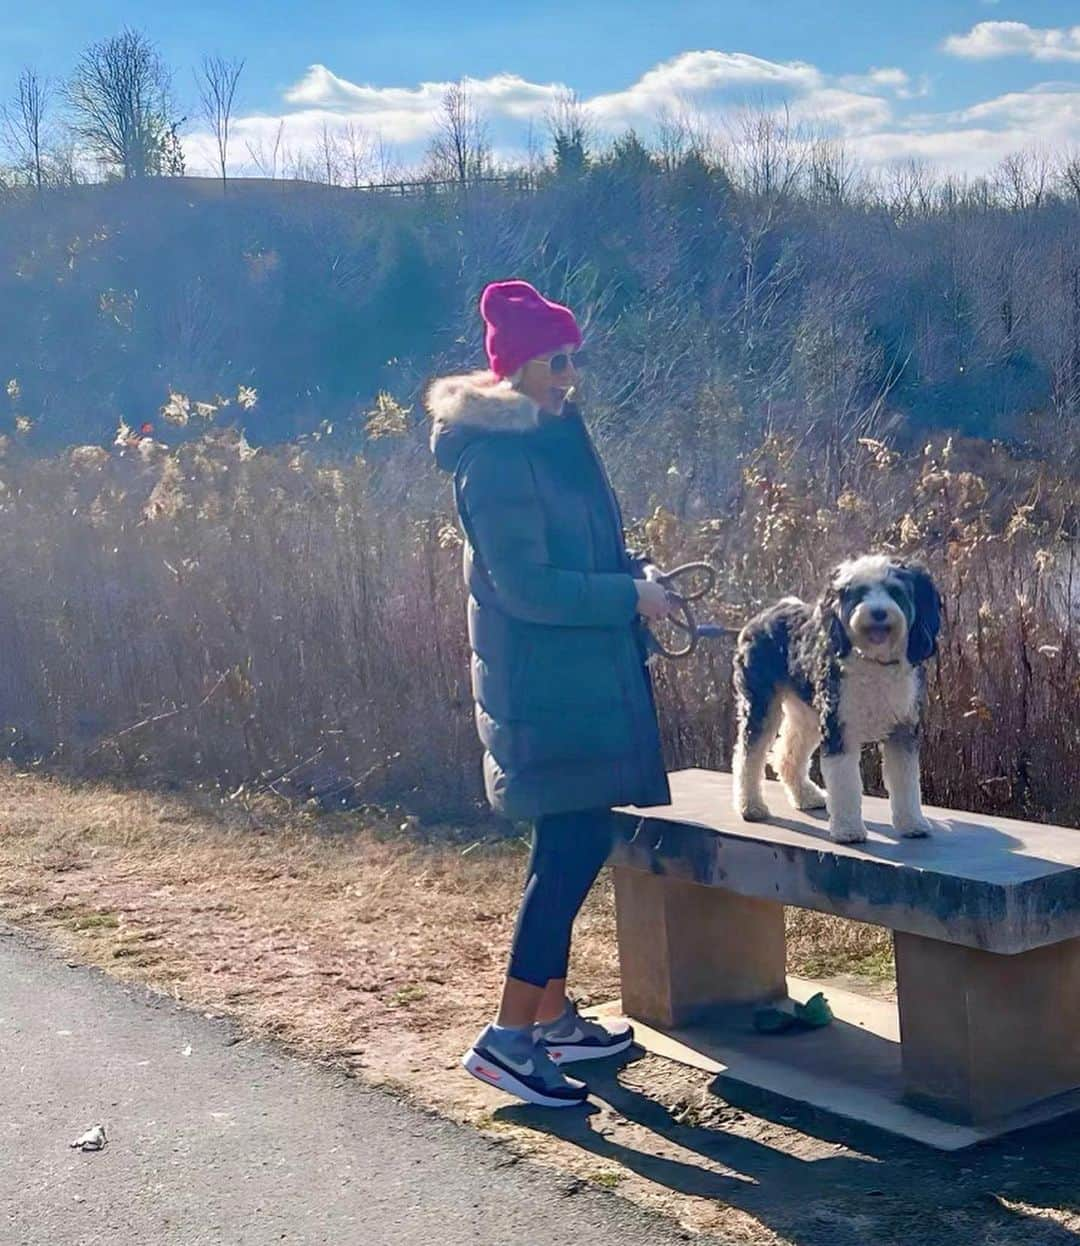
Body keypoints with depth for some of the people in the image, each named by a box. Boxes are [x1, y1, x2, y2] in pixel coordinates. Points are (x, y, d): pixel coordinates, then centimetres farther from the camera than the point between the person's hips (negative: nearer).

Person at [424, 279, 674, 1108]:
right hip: (545, 684, -9)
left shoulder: (556, 435, 11)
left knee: (575, 849, 14)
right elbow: (525, 586, -22)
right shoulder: (498, 457, -17)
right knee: (571, 852, -8)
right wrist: (630, 596, -16)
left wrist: (634, 572, 4)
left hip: (586, 675, 9)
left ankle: (553, 1017, 25)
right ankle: (509, 1038, -1)